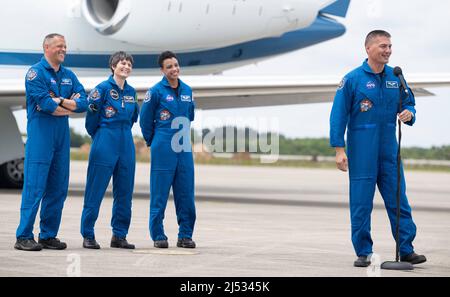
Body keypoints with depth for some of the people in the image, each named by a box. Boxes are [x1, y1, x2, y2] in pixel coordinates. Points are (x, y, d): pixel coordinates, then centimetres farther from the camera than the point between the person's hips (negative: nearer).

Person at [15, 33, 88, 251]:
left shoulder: (69, 76, 15)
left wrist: (60, 101, -12)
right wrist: (70, 108, -3)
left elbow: (83, 103, 4)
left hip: (62, 137, 7)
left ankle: (49, 235, 15)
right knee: (34, 186, -9)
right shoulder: (36, 72, -5)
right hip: (40, 136, -7)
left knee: (58, 188, 8)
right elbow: (44, 104, -16)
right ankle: (24, 237, -7)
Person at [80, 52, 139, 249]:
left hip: (126, 144, 6)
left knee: (124, 192, 7)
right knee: (95, 190, -3)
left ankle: (119, 235, 15)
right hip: (105, 144, -6)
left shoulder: (131, 91, 11)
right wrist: (100, 137, 7)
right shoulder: (103, 88, -6)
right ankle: (88, 235, 3)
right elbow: (92, 114, -4)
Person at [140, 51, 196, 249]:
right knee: (160, 195, -1)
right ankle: (158, 236, 6)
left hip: (184, 149, 5)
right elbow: (145, 120, 3)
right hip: (163, 151, -5)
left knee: (186, 194, 5)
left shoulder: (187, 91, 11)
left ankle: (185, 235, 12)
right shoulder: (156, 91, -5)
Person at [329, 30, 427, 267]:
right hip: (361, 151, -4)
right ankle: (363, 252, 9)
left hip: (389, 150, 4)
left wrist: (408, 114, -8)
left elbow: (408, 104, 17)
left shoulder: (395, 78, 9)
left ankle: (406, 250, 7)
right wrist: (339, 149, -11)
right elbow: (338, 115, -6)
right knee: (361, 203, 0)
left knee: (398, 200, 2)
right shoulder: (352, 79, -5)